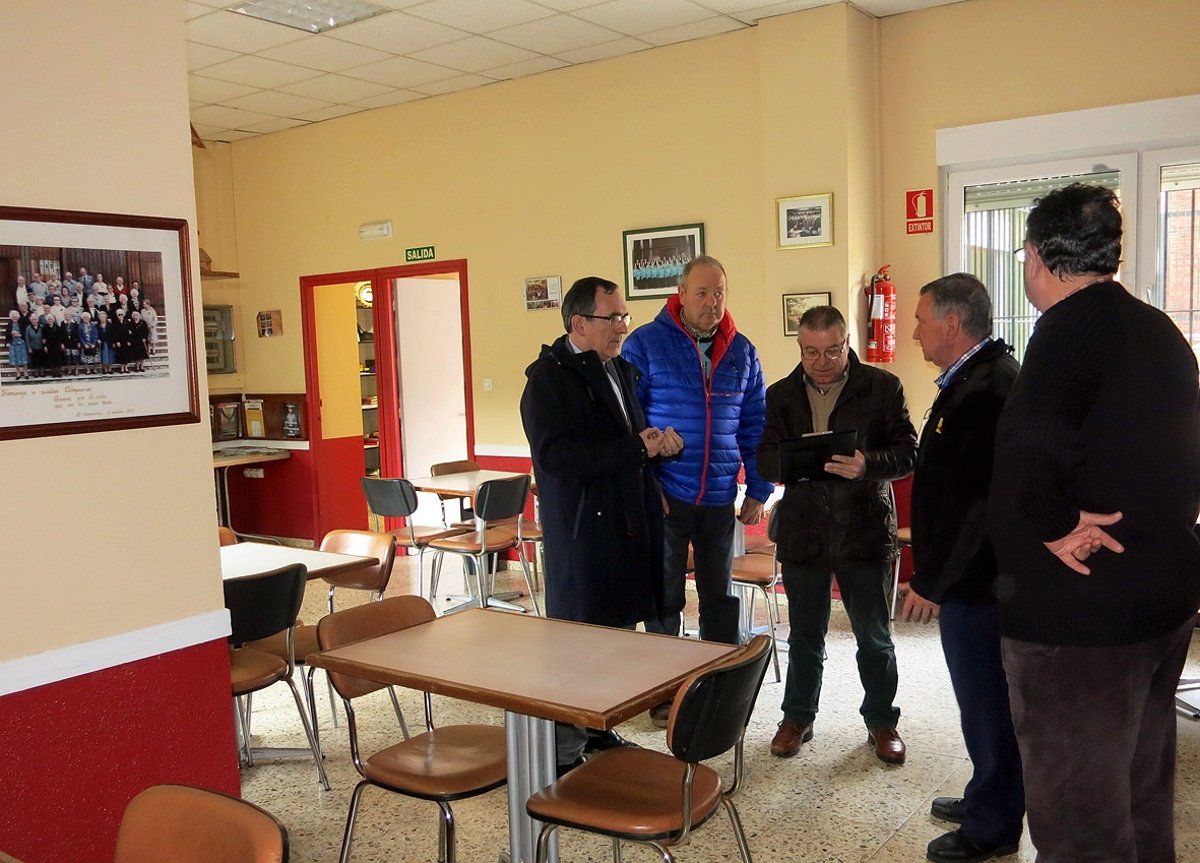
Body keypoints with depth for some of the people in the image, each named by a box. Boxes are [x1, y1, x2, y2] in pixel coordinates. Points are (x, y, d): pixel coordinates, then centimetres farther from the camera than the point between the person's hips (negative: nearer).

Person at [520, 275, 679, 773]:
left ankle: (601, 732, 30)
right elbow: (554, 454, -24)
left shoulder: (622, 371, 14)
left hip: (628, 527, 8)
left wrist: (657, 442, 1)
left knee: (618, 635, 16)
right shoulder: (549, 377, -12)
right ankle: (564, 754, 12)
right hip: (582, 533, -8)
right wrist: (635, 448, -24)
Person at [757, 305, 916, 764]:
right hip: (802, 531, 2)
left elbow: (908, 453, -6)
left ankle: (881, 721, 29)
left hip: (864, 531, -2)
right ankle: (798, 717, 31)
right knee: (804, 635, 15)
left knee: (874, 636, 10)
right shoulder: (781, 394, 6)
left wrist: (868, 464, -26)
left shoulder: (882, 387, -3)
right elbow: (765, 459, 3)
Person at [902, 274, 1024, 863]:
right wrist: (934, 574, 19)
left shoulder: (983, 392, -23)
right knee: (988, 699, 21)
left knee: (986, 703, 4)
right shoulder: (983, 378, 11)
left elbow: (971, 504, -26)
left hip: (975, 579, -10)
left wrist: (930, 583, -17)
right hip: (974, 574, 10)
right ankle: (989, 799, 37)